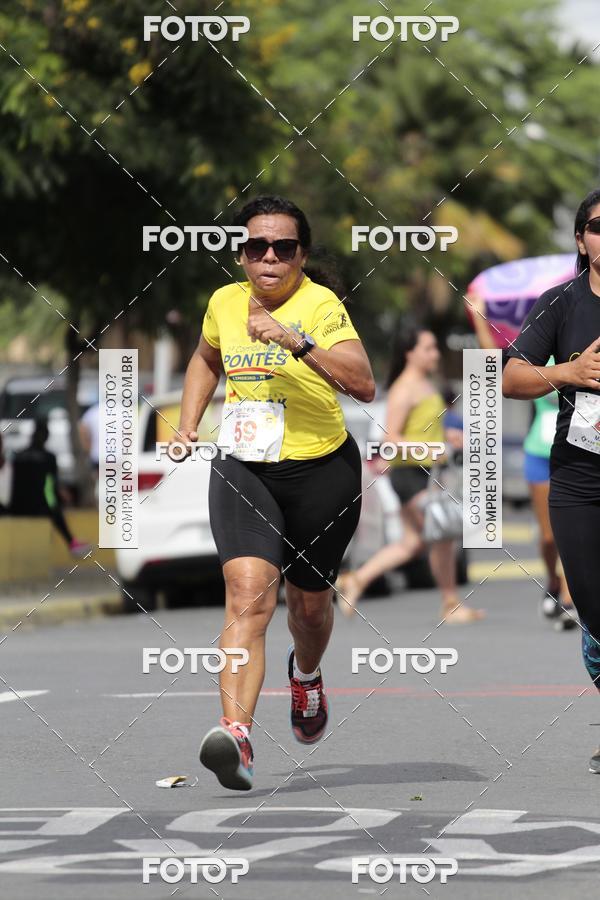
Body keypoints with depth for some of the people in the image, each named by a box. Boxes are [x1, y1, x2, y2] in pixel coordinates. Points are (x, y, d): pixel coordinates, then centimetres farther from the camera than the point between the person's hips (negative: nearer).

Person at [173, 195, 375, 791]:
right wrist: (187, 425, 15)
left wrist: (295, 340, -36)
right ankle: (236, 732, -34)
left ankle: (305, 674, 53)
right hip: (242, 471, 2)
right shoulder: (225, 302, 2)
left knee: (309, 603, 16)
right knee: (247, 593, -20)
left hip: (322, 472, -2)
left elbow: (364, 385, -28)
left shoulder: (321, 305, -13)